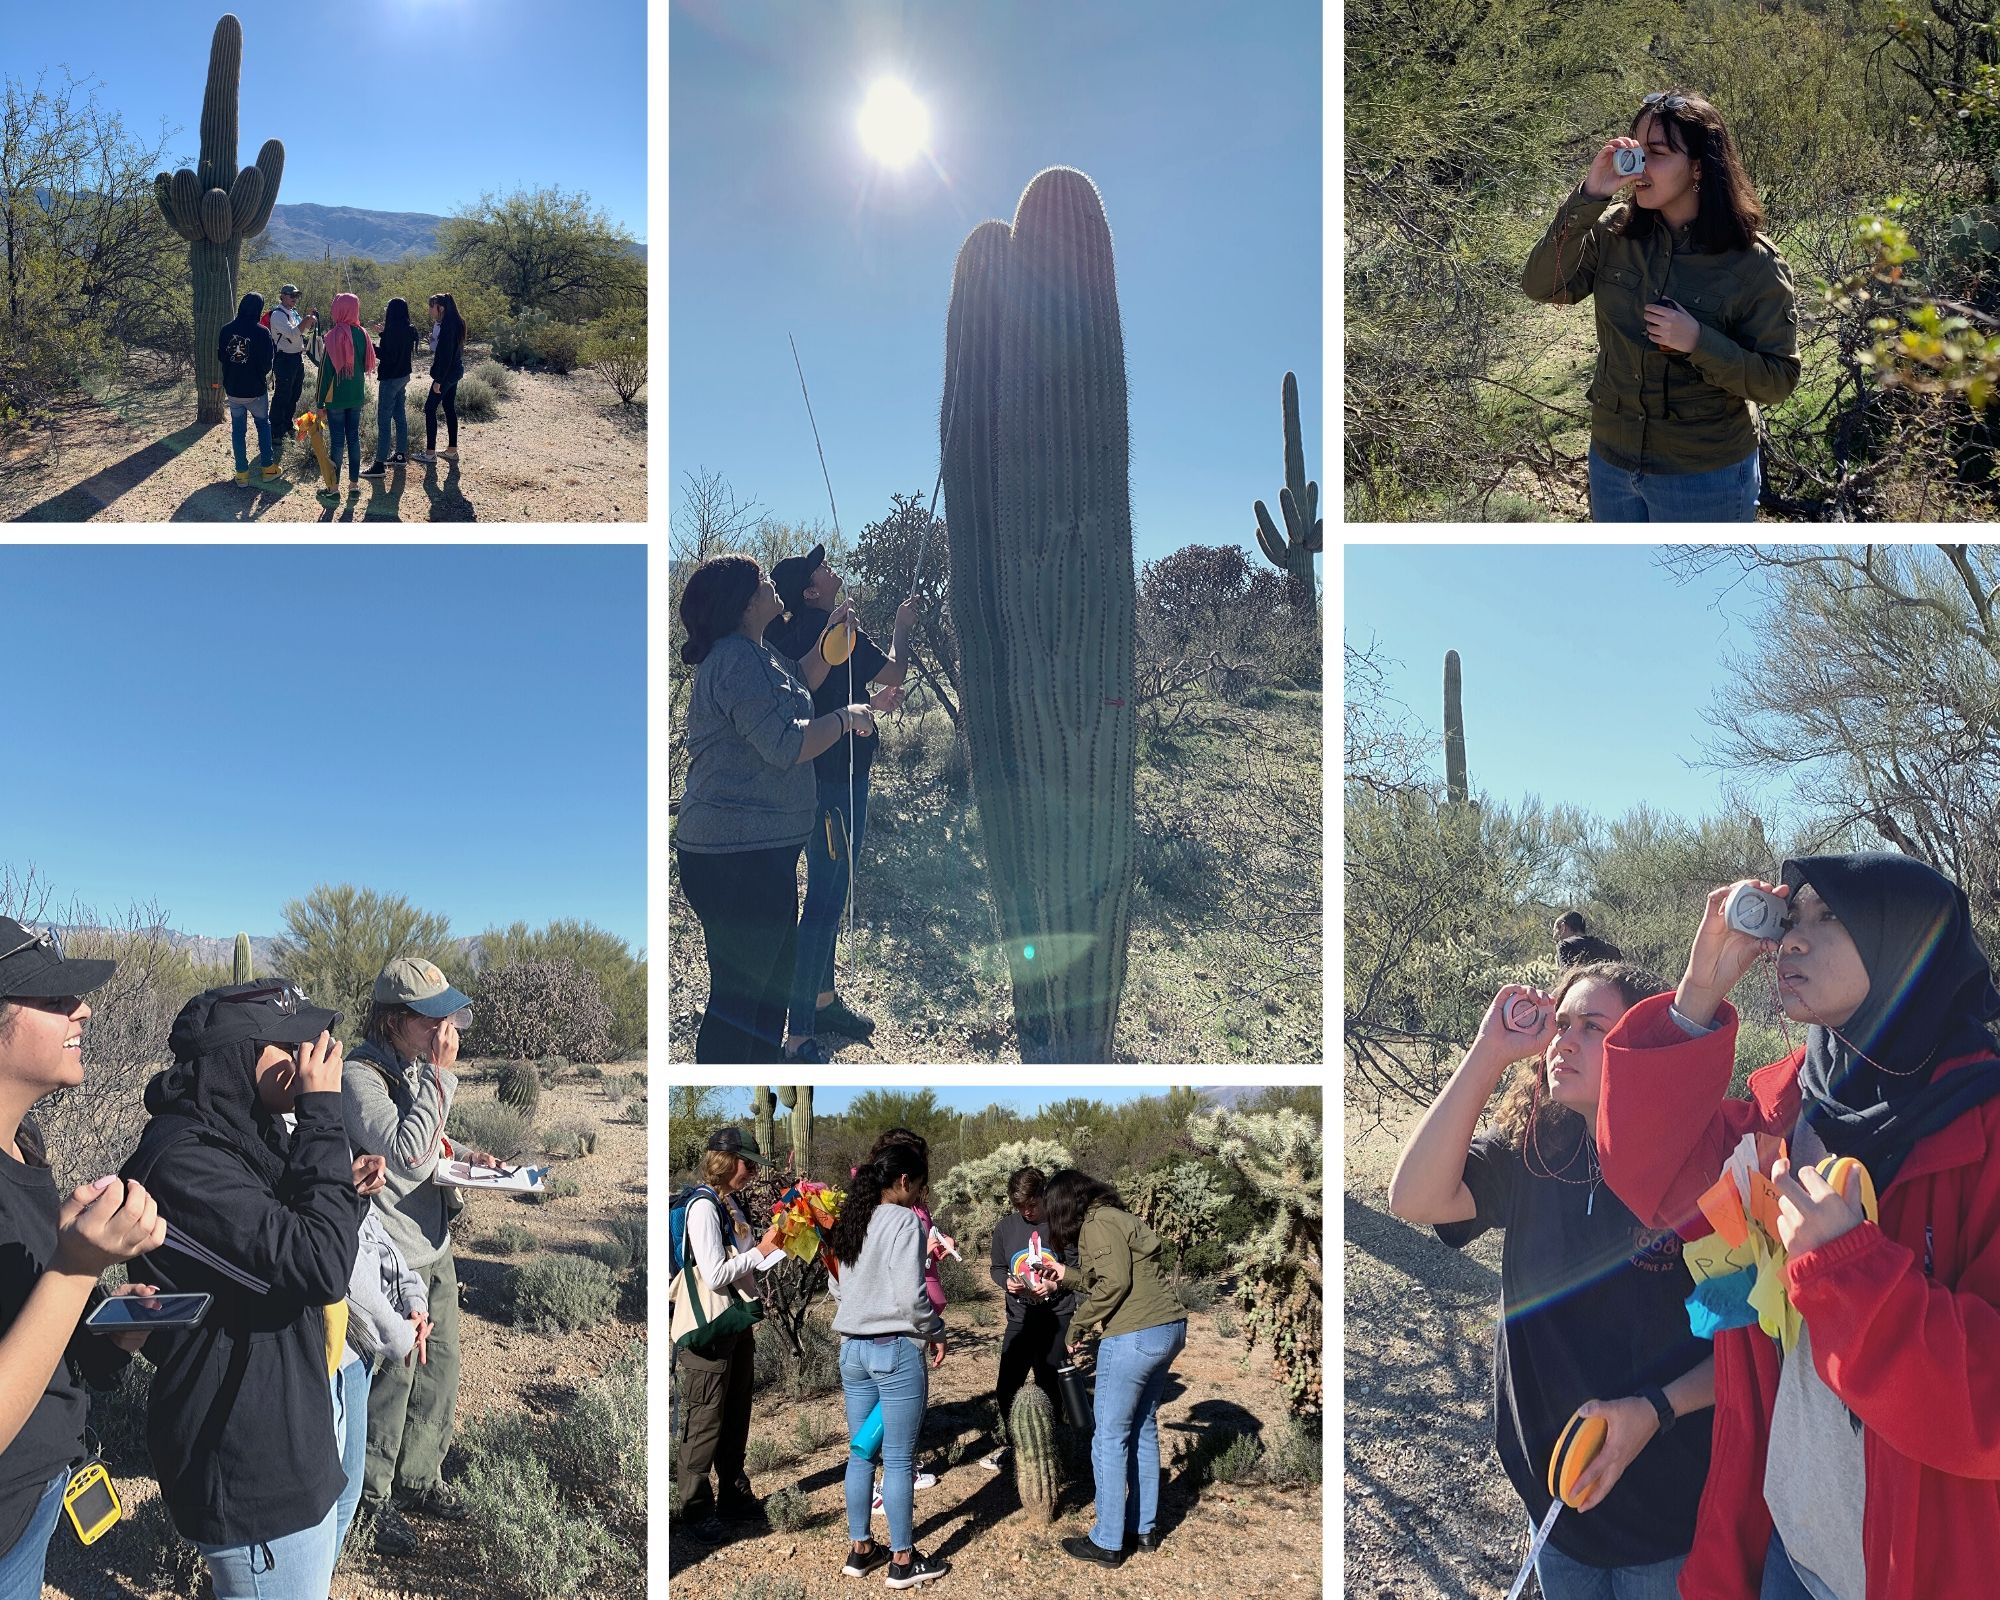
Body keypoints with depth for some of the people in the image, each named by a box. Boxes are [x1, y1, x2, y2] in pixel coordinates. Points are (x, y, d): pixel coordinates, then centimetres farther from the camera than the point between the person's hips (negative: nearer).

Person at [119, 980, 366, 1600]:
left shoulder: (248, 1132, 5)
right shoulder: (182, 1159, -24)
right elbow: (319, 1263, -29)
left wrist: (341, 1189, -7)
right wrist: (322, 1114, -24)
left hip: (295, 1430, 10)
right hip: (253, 1472, -10)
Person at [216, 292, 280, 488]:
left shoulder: (226, 329, -5)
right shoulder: (261, 332, -16)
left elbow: (220, 356, 6)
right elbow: (267, 364, -10)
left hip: (232, 389, 3)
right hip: (255, 390, -3)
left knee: (237, 429, 11)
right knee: (263, 425, 17)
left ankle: (241, 472, 12)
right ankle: (268, 467, 19)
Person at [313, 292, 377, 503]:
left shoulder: (335, 335, -16)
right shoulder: (362, 334, -1)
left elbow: (326, 370, -13)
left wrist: (320, 402, -8)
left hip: (336, 397, -5)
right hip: (357, 396, 5)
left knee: (336, 440, 1)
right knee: (354, 438, 12)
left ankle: (334, 487, 6)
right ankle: (354, 484, 17)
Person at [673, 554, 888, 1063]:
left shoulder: (755, 653, 16)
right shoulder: (740, 662, -19)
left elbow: (801, 682, 34)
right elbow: (788, 745, -25)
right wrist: (845, 718, -12)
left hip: (761, 849, 12)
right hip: (740, 853, -12)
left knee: (776, 971, 23)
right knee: (739, 991, -7)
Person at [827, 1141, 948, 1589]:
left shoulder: (850, 1221, 8)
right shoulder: (904, 1221, -15)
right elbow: (910, 1295, -18)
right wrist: (936, 1332, -3)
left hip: (852, 1348, 7)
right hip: (896, 1350, -7)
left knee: (861, 1452, 15)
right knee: (899, 1458, 2)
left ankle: (859, 1549, 24)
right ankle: (902, 1561, 11)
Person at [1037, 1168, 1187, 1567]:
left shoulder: (1098, 1224, -10)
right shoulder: (1118, 1217, 17)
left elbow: (1114, 1284, -18)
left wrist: (1078, 1327, -8)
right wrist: (1068, 1274, 28)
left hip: (1133, 1336, -10)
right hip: (1169, 1328, 10)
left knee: (1109, 1439, 1)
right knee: (1143, 1430, 19)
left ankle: (1107, 1543, 8)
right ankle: (1144, 1527, 27)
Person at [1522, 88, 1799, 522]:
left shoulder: (1752, 263, -15)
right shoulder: (1613, 231, -4)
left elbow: (1779, 379, -13)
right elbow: (1542, 286, -13)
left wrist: (1699, 342, -27)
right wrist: (1588, 197, -20)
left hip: (1706, 477, -4)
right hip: (1613, 460, 4)